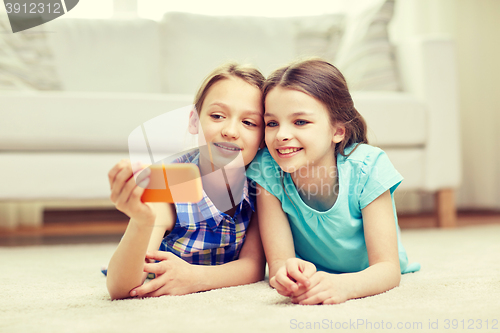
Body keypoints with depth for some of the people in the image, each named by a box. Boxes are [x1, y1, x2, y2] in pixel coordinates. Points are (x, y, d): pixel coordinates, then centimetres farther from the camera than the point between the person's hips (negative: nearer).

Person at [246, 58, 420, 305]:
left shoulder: (367, 168, -32)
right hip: (312, 273, 1)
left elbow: (388, 268, -34)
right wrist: (287, 273, -56)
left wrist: (342, 285, -58)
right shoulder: (267, 169, -29)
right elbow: (277, 261, -28)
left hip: (367, 274, 0)